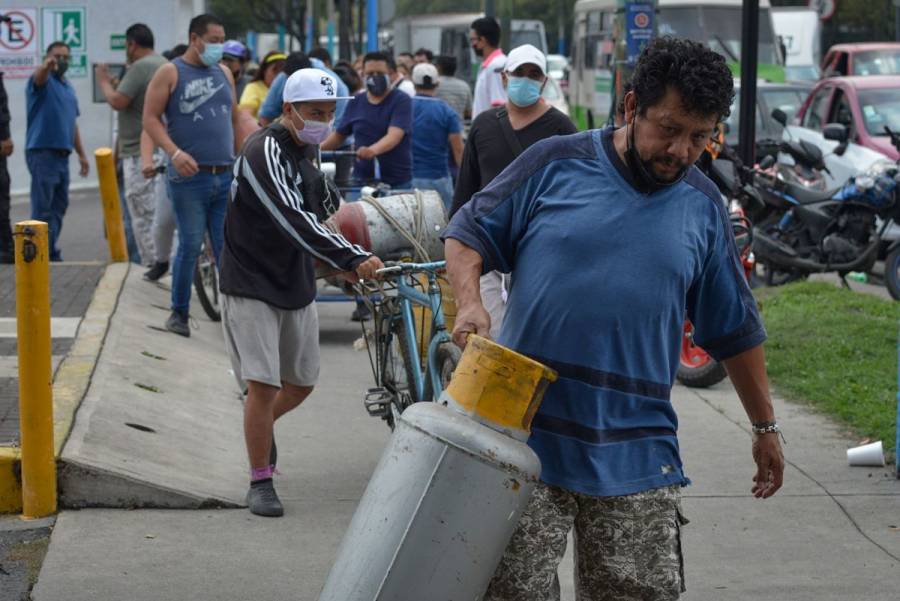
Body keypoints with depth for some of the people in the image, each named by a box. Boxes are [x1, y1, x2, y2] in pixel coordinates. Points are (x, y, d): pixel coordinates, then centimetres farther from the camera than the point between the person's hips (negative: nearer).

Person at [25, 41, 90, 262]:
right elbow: (39, 77, -31)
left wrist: (82, 154, 23)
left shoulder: (68, 87, 19)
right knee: (43, 208, -9)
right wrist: (46, 66, -55)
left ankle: (51, 253, 18)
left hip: (62, 153, 8)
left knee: (59, 206, 11)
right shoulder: (45, 81, -5)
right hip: (42, 152, -8)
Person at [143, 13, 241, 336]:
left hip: (226, 176, 4)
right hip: (190, 177, -4)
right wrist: (174, 152, -18)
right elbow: (151, 118, -4)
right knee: (191, 245, -3)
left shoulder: (224, 73, 16)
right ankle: (179, 312, 9)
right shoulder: (170, 73, 1)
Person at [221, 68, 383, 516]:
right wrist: (352, 259, -38)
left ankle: (262, 426, 45)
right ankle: (260, 483, 0)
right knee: (263, 386, -12)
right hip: (251, 285, -8)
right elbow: (295, 220, -33)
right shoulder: (265, 151, -21)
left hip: (296, 286, 8)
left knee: (301, 384, 15)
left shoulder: (305, 151, 8)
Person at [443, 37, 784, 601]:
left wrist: (765, 427, 20)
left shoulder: (702, 206, 7)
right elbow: (469, 233, 7)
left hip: (635, 453, 2)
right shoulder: (555, 164, -1)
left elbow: (736, 329, 16)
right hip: (526, 436, -2)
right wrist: (469, 301, -12)